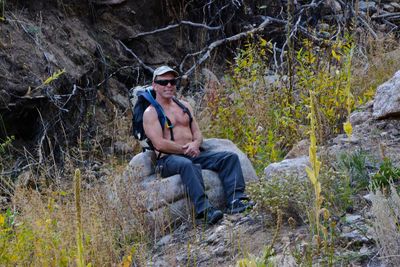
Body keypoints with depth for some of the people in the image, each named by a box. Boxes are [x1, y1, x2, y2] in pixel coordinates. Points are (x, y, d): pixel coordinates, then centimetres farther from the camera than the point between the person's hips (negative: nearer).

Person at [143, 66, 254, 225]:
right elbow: (159, 143, -11)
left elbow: (197, 132, 17)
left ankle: (235, 200, -30)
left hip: (193, 155, 7)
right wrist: (186, 150, -11)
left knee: (230, 157, -12)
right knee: (186, 164, -41)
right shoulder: (151, 113, 1)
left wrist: (195, 144, -7)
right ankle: (204, 209, -51)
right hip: (168, 159, -7)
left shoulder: (184, 106, 22)